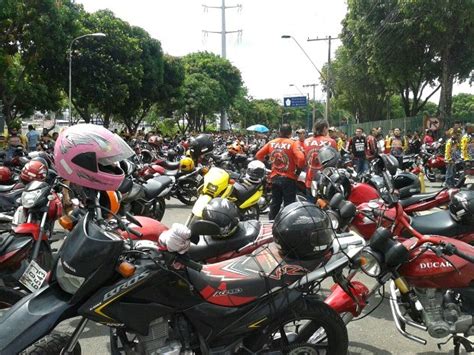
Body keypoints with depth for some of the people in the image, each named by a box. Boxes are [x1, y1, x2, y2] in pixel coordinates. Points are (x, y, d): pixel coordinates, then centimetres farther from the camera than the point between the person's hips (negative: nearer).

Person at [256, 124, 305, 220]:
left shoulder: (271, 143, 2)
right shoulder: (293, 143, -11)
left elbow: (258, 155, 3)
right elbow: (301, 158, -22)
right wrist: (299, 167, -3)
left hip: (274, 177, 5)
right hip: (288, 178, -4)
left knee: (275, 203, 16)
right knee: (289, 204, 3)